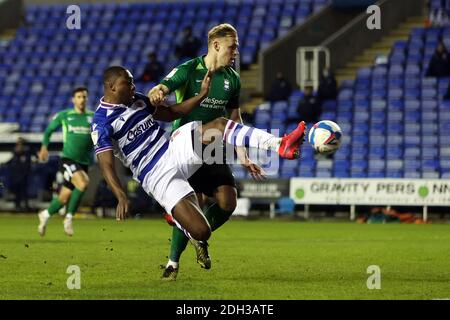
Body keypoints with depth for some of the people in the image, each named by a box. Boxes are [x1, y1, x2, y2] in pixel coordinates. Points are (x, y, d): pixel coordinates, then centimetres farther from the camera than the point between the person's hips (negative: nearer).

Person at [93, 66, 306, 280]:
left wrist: (201, 95, 9)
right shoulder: (102, 123, -10)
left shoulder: (137, 100, 12)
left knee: (219, 125, -19)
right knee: (201, 232, -17)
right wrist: (121, 197, -31)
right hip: (158, 176, -6)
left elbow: (171, 114, 21)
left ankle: (279, 146, -26)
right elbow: (106, 165, -17)